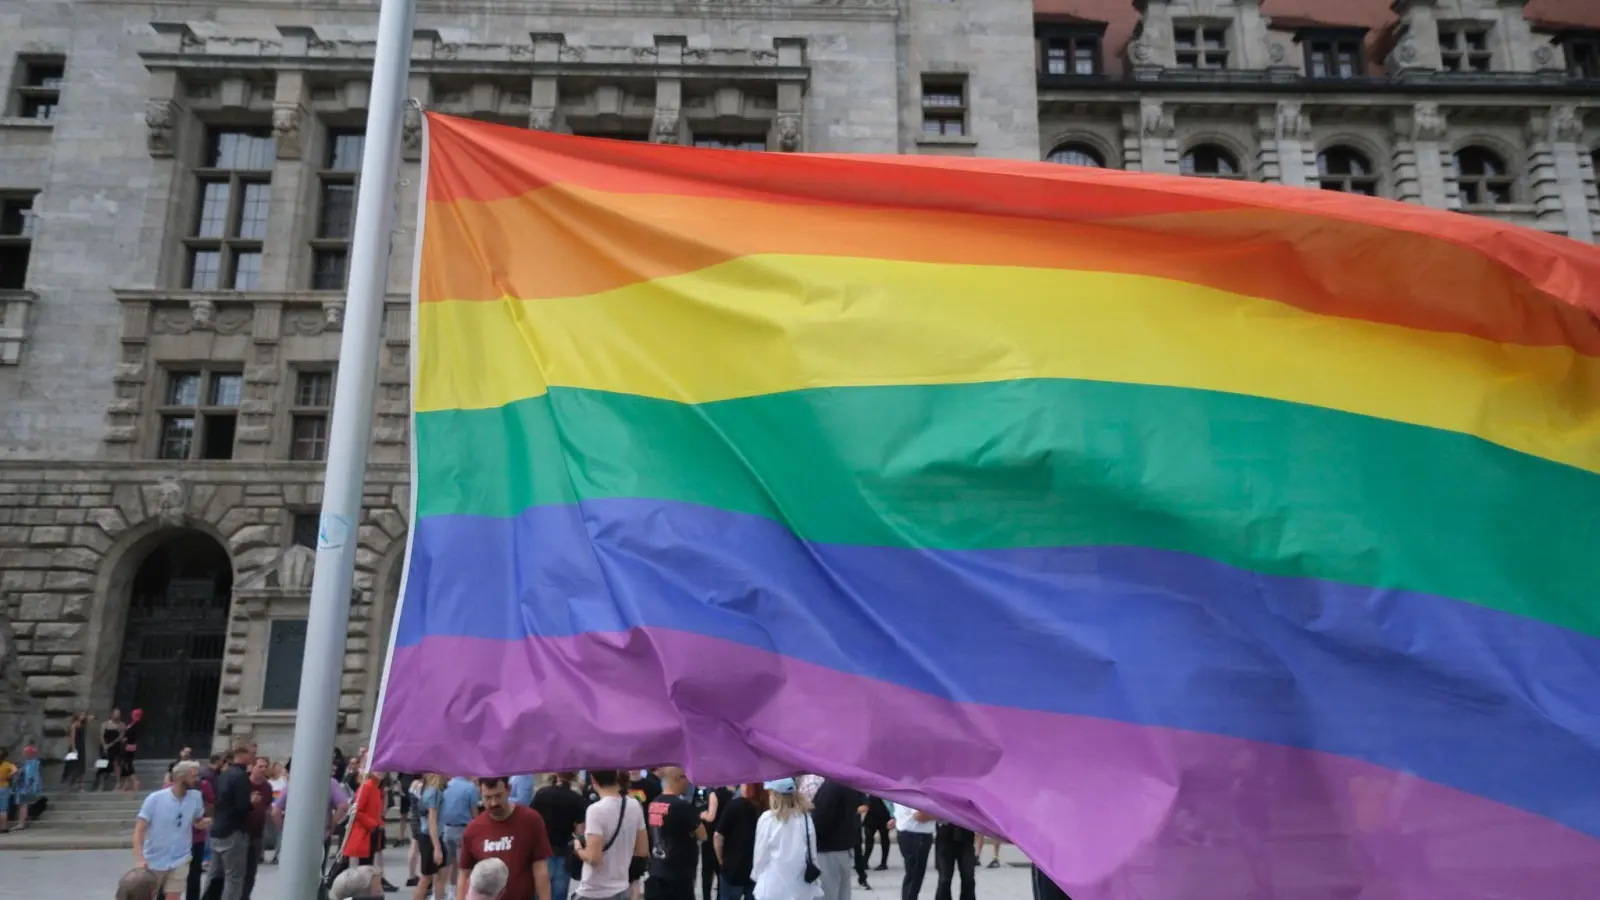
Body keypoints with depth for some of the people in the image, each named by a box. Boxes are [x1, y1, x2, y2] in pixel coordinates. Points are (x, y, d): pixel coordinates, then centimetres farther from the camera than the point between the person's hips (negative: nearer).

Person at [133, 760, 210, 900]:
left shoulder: (195, 797, -5)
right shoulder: (155, 799, -15)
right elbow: (139, 830, -14)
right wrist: (139, 859, -26)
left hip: (179, 861, 1)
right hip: (153, 862, -1)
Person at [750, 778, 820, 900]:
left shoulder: (768, 819, -10)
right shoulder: (806, 818, -2)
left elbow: (761, 854, -4)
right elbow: (812, 854, 3)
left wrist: (757, 875, 13)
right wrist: (814, 886, 13)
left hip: (773, 888, -3)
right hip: (801, 888, 3)